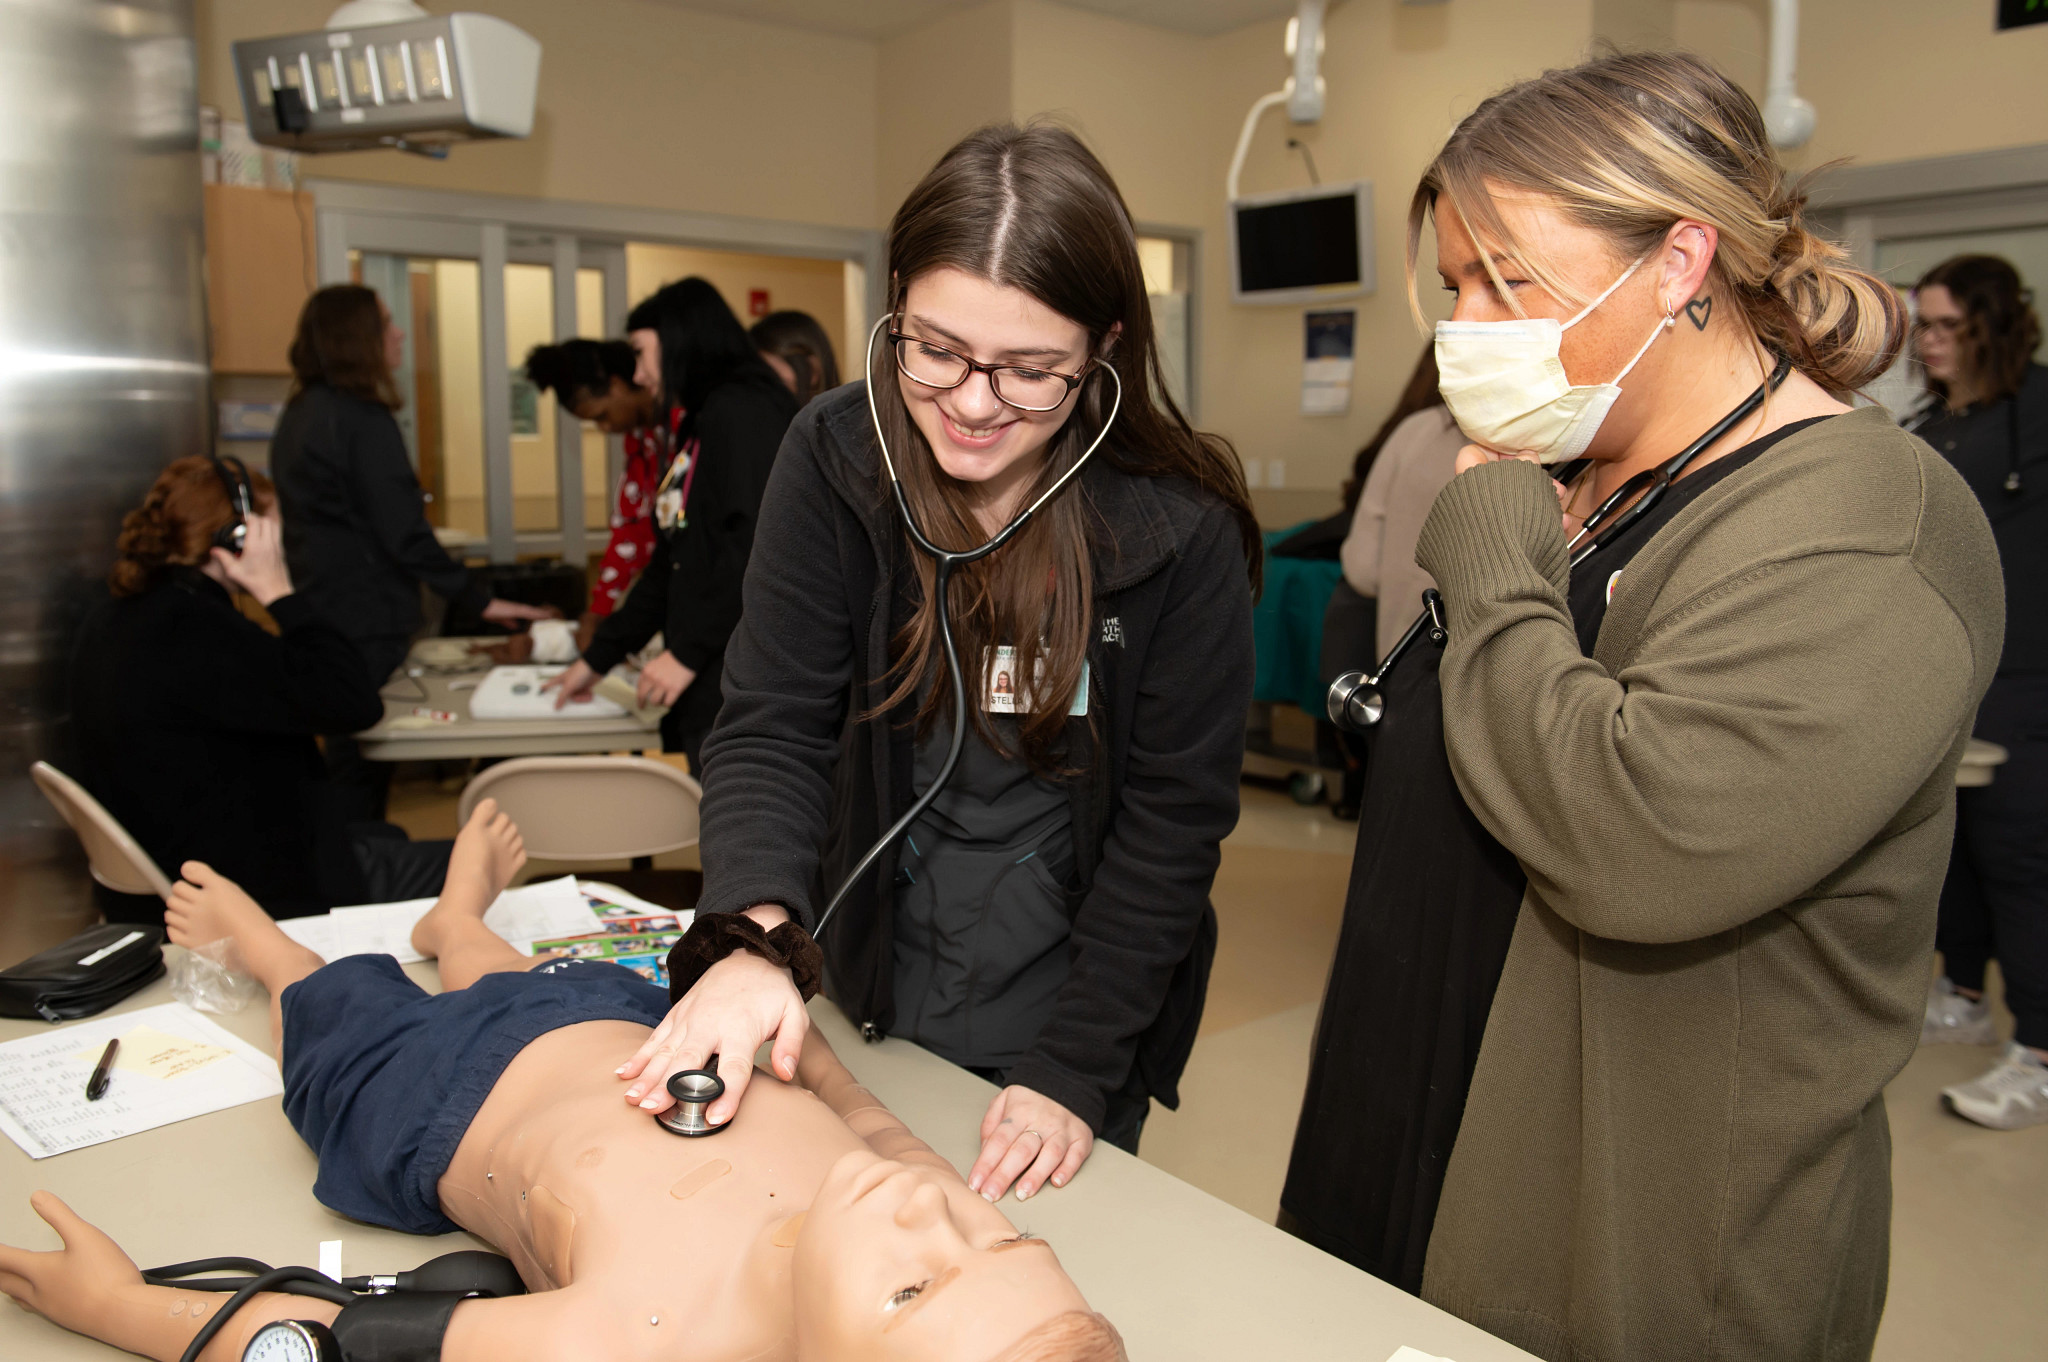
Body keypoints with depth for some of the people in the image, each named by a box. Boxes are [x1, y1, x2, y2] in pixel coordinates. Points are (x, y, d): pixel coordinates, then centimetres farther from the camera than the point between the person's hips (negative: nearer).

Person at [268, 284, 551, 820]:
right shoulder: (362, 420, -16)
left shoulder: (301, 413, 13)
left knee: (348, 764, 16)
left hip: (322, 616, 9)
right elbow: (403, 535, -19)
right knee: (362, 774, -2)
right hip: (366, 625, -9)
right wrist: (480, 600, -14)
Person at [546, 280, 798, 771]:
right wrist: (598, 658, 30)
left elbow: (758, 544, -20)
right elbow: (672, 562, 27)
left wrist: (689, 652, -15)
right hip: (710, 692, 9)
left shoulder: (741, 412, -7)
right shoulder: (701, 426, 23)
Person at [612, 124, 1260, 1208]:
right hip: (873, 1008, 2)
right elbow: (771, 726, -14)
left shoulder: (1183, 530, -18)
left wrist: (1072, 1072, -16)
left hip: (1078, 1018, -2)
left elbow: (1173, 817, -14)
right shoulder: (834, 460, -14)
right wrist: (752, 937, -32)